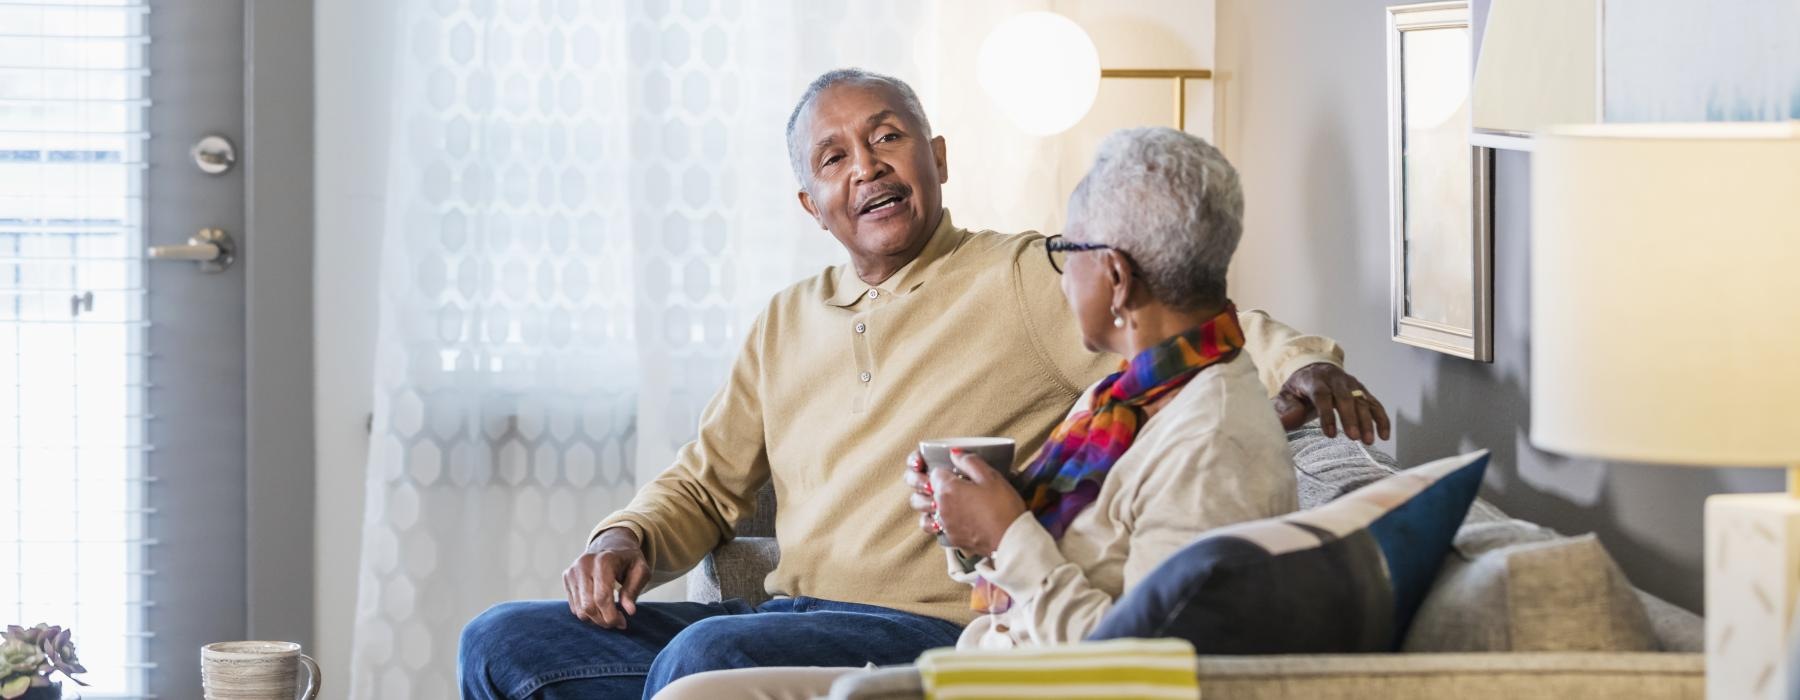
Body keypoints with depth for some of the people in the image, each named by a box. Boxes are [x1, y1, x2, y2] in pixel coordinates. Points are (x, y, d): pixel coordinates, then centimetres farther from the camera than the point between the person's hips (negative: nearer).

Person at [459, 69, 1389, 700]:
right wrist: (628, 539, 5)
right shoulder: (785, 325, 24)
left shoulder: (1027, 278, 5)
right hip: (788, 621, 7)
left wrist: (1300, 364, -25)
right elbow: (706, 485, 27)